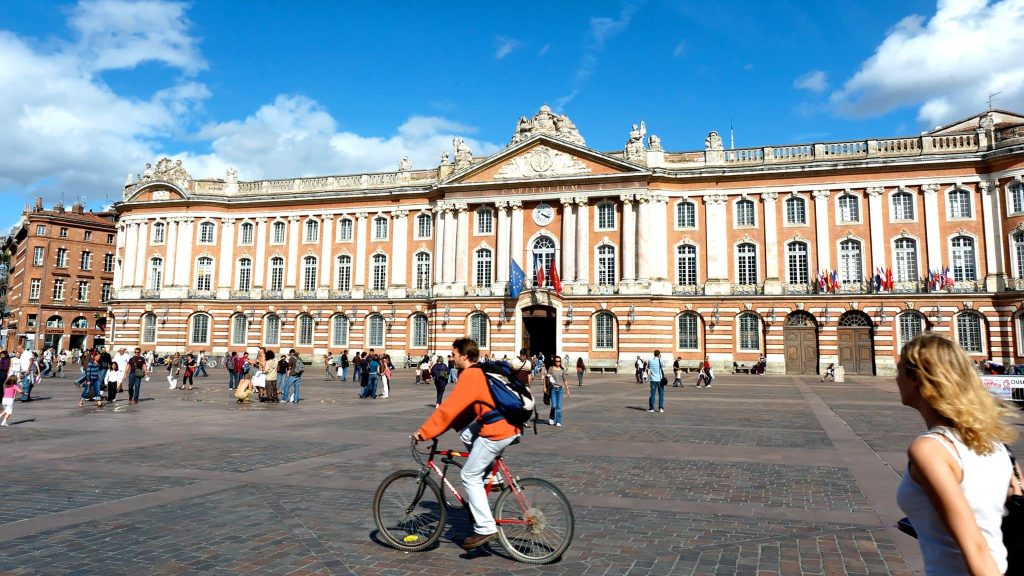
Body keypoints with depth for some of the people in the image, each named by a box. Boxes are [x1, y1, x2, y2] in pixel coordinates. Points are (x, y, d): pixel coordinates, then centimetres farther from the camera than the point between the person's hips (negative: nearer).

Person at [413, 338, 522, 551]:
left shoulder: (470, 376, -12)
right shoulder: (480, 372, 17)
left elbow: (449, 408, -15)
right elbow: (465, 408, 22)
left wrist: (424, 432, -7)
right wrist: (435, 429, 22)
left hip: (498, 431, -9)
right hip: (510, 425, 9)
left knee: (470, 476, 0)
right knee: (466, 434, 22)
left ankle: (485, 529, 2)